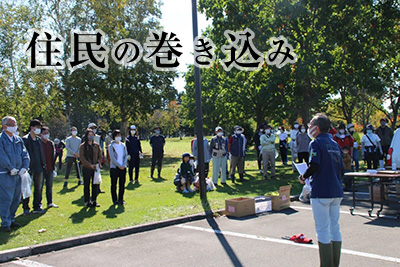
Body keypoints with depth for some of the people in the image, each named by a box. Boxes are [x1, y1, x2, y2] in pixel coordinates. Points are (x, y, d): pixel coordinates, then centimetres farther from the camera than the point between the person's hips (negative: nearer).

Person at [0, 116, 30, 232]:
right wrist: (11, 168, -15)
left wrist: (24, 167, -2)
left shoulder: (18, 140, 13)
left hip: (18, 174, 7)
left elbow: (25, 154, 11)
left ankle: (11, 220, 25)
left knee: (16, 199, 12)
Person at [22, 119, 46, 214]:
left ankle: (37, 207, 18)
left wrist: (44, 164, 12)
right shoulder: (25, 139, -7)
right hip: (29, 168, -6)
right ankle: (26, 208, 10)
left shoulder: (39, 140, 13)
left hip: (39, 168, 6)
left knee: (38, 188, 10)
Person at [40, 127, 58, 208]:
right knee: (40, 186, 3)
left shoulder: (51, 143, 11)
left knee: (49, 186, 10)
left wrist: (53, 167, 12)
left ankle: (50, 202, 17)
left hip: (50, 169, 5)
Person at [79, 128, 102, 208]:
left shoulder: (96, 145, 9)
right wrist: (90, 165, -14)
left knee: (95, 184, 4)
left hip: (96, 168, 3)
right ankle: (87, 201, 11)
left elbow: (100, 156, 12)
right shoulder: (82, 146, -2)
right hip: (86, 168, -3)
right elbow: (81, 158, -7)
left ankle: (94, 200, 15)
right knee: (87, 185, 3)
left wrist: (98, 163, -7)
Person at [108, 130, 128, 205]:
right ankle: (115, 200, 10)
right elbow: (112, 157, -10)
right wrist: (119, 165, -15)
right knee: (114, 184, 2)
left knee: (122, 184, 6)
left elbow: (126, 156, 8)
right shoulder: (111, 146, -4)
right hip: (114, 167, -4)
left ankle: (121, 199, 16)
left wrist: (124, 165, -7)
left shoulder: (123, 145, 10)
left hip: (123, 168, 4)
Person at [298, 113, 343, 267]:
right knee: (335, 227, 13)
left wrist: (303, 177, -5)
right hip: (337, 192, 7)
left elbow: (314, 166, -21)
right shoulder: (335, 144, 13)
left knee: (322, 229, -1)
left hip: (321, 192, -7)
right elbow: (341, 168, 14)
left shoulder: (316, 143, -9)